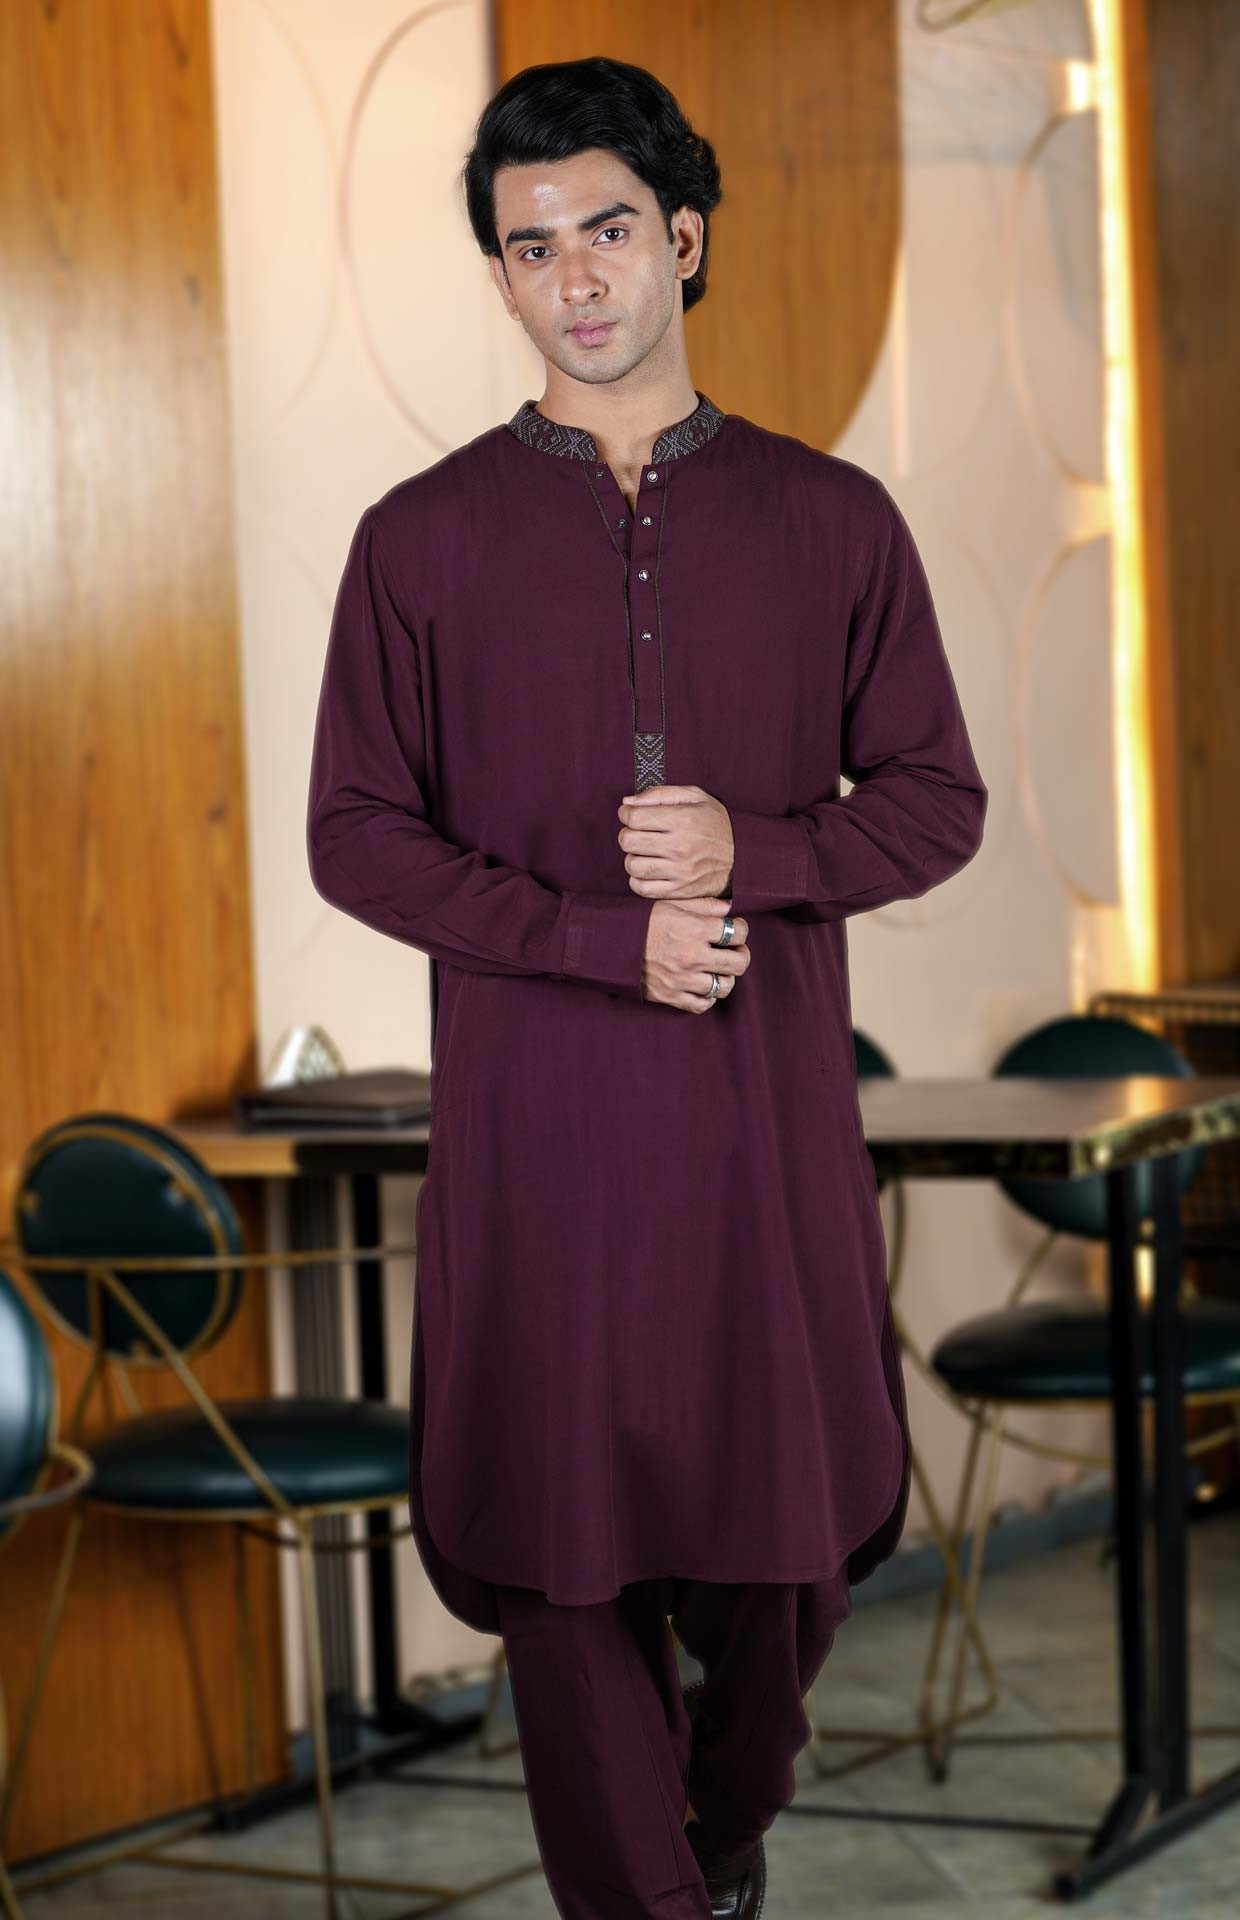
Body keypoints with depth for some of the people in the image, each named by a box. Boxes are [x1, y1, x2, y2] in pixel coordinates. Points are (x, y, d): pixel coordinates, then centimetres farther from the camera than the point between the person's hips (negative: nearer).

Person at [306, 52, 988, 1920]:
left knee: (785, 1497, 9)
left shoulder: (831, 521, 5)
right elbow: (354, 836, 0)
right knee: (561, 1516, 2)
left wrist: (753, 852, -13)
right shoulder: (424, 539, 2)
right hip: (534, 1112, -1)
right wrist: (604, 938, -13)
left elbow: (938, 800, 7)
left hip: (772, 1095, 1)